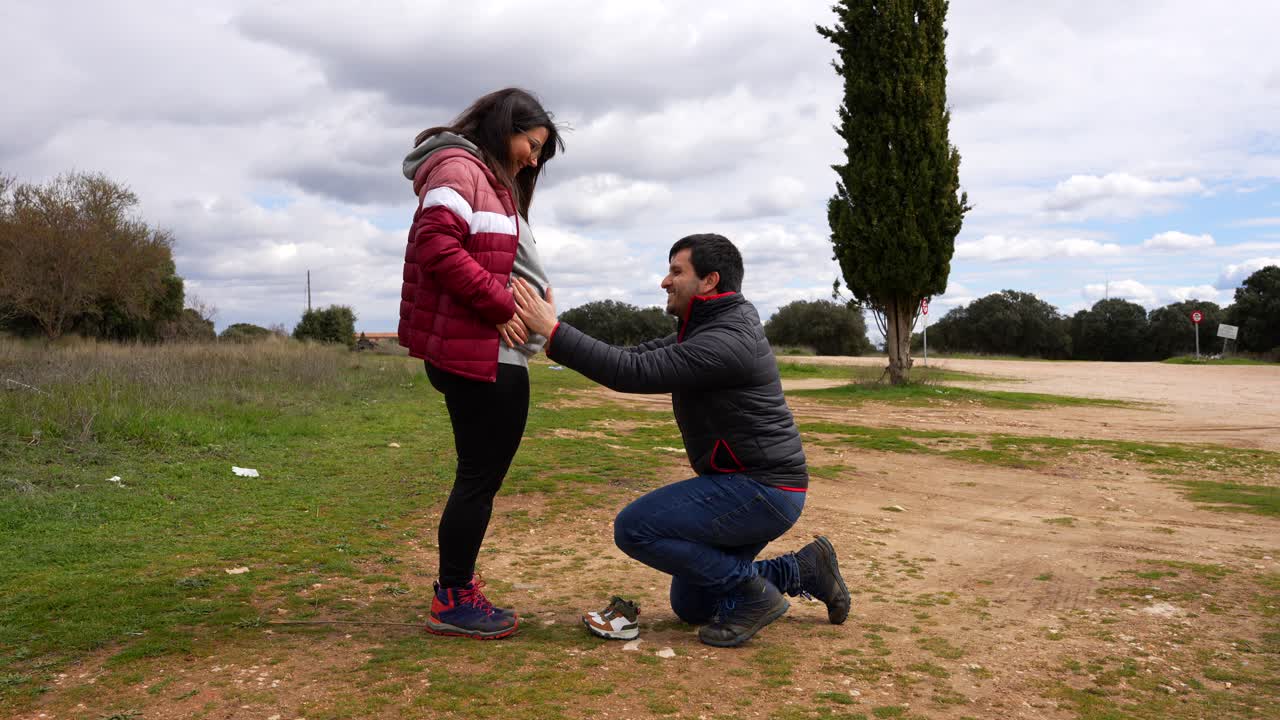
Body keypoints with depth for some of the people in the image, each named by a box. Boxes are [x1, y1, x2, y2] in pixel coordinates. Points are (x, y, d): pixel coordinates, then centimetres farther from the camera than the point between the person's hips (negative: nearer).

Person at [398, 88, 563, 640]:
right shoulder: (460, 170, -7)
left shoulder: (493, 183, 24)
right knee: (479, 477, -3)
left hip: (496, 356, 10)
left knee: (480, 476, 14)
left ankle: (458, 590, 24)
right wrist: (501, 306, -18)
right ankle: (453, 601, 9)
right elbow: (437, 246, -21)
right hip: (480, 356, -10)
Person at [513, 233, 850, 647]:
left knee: (635, 527, -17)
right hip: (748, 488, 10)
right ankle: (804, 571, 20)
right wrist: (554, 334, -2)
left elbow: (636, 373, -28)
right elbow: (642, 356, 9)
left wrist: (553, 332, -25)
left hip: (761, 490, -10)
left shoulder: (726, 341, -22)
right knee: (691, 607, 16)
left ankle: (754, 593, -7)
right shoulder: (712, 325, 11)